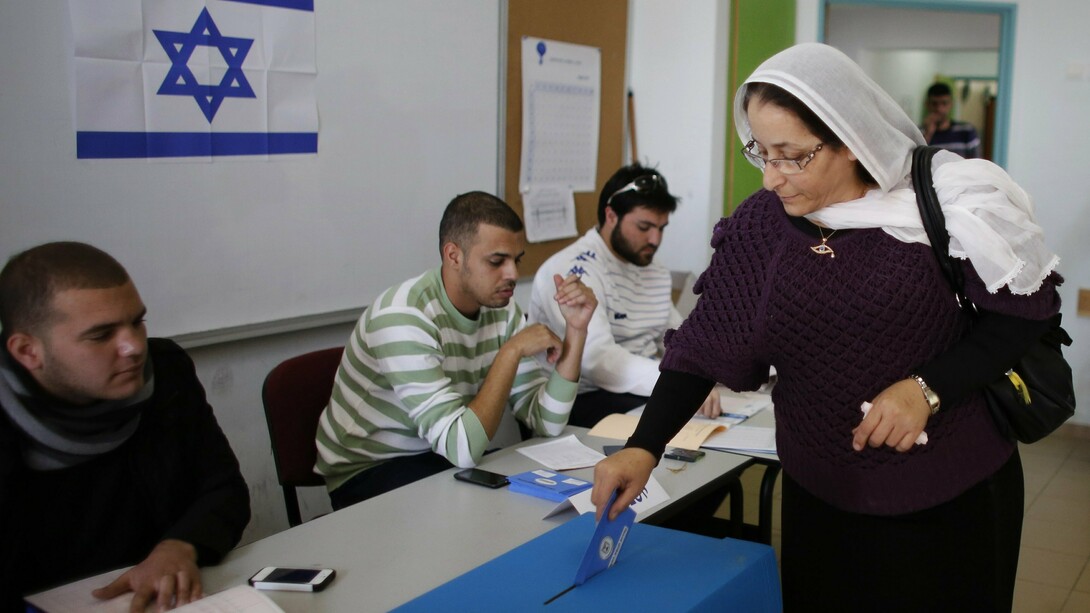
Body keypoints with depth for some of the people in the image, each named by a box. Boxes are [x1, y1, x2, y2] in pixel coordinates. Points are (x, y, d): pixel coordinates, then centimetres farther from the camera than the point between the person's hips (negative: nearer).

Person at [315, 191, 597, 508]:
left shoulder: (502, 309, -4)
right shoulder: (404, 318, -27)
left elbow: (546, 422, -7)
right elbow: (461, 449, -32)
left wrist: (576, 331, -16)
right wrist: (512, 351, -28)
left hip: (439, 457, 7)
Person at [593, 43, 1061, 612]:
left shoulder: (944, 202, -14)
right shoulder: (759, 225, -5)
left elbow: (1029, 308, -7)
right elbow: (703, 343, -4)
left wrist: (928, 389, -20)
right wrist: (643, 448, -14)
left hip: (952, 499, -2)